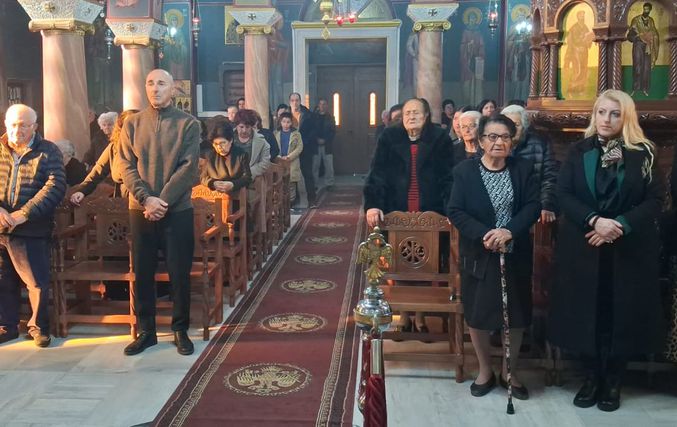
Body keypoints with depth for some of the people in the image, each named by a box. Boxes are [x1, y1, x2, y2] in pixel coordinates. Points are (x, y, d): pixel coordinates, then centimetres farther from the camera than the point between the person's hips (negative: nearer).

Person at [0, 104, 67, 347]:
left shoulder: (48, 152, -1)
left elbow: (55, 187, -11)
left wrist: (23, 214, -18)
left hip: (31, 231, -3)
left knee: (37, 282, 1)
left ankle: (38, 327, 19)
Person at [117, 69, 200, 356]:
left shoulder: (188, 124, -1)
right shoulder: (132, 123, 7)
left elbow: (187, 167, -8)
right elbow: (125, 166, 1)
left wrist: (161, 201, -15)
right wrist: (146, 199, -14)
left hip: (178, 210, -2)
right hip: (140, 210, 2)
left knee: (180, 273, 4)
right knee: (142, 273, 7)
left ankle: (181, 330, 18)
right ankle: (145, 331, 20)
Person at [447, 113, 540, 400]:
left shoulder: (524, 168, 0)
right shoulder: (464, 171, -5)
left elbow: (533, 206, -6)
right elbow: (455, 211, -10)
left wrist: (510, 231, -22)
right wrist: (483, 234, -22)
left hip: (516, 255, 2)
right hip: (478, 255, -1)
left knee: (516, 316, 9)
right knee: (477, 315, 8)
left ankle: (509, 371, 29)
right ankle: (485, 370, 29)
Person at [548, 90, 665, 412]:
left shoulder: (643, 154, 1)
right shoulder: (579, 152, 3)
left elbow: (655, 200, -4)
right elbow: (563, 194, -5)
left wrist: (620, 225, -18)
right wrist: (594, 220, -20)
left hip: (629, 248, -1)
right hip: (583, 247, 1)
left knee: (622, 312, 4)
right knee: (585, 311, 4)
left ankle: (613, 380, 18)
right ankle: (592, 376, 19)